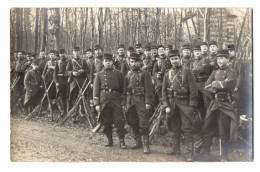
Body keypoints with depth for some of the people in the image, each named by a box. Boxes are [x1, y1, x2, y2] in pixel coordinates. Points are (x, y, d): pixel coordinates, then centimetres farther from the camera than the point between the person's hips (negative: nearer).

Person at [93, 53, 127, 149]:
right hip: (104, 100, 1)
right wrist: (96, 104, -3)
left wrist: (123, 100, 12)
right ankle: (109, 140, 21)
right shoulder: (99, 75, 9)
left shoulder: (118, 74, 9)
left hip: (115, 99, -1)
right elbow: (96, 90, 4)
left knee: (119, 121, -5)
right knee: (106, 122, 7)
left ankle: (122, 141, 0)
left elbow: (122, 88, 15)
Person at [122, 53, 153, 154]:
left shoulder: (145, 74, 0)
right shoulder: (128, 75, 14)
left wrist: (148, 102, -13)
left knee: (143, 123, -8)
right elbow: (125, 90, 17)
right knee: (133, 123, 10)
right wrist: (124, 103, 13)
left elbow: (148, 89, -5)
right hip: (130, 101, 5)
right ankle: (137, 142, 24)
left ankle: (146, 145, -5)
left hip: (141, 100, -5)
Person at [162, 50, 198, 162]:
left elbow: (193, 90, -4)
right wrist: (166, 106, 1)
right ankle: (176, 149, 22)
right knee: (175, 128, 10)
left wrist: (192, 106, -11)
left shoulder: (187, 72, 0)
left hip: (185, 103, -4)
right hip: (172, 104, 4)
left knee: (187, 128, -9)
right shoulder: (168, 74, 12)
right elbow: (164, 92, 12)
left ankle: (189, 152, -5)